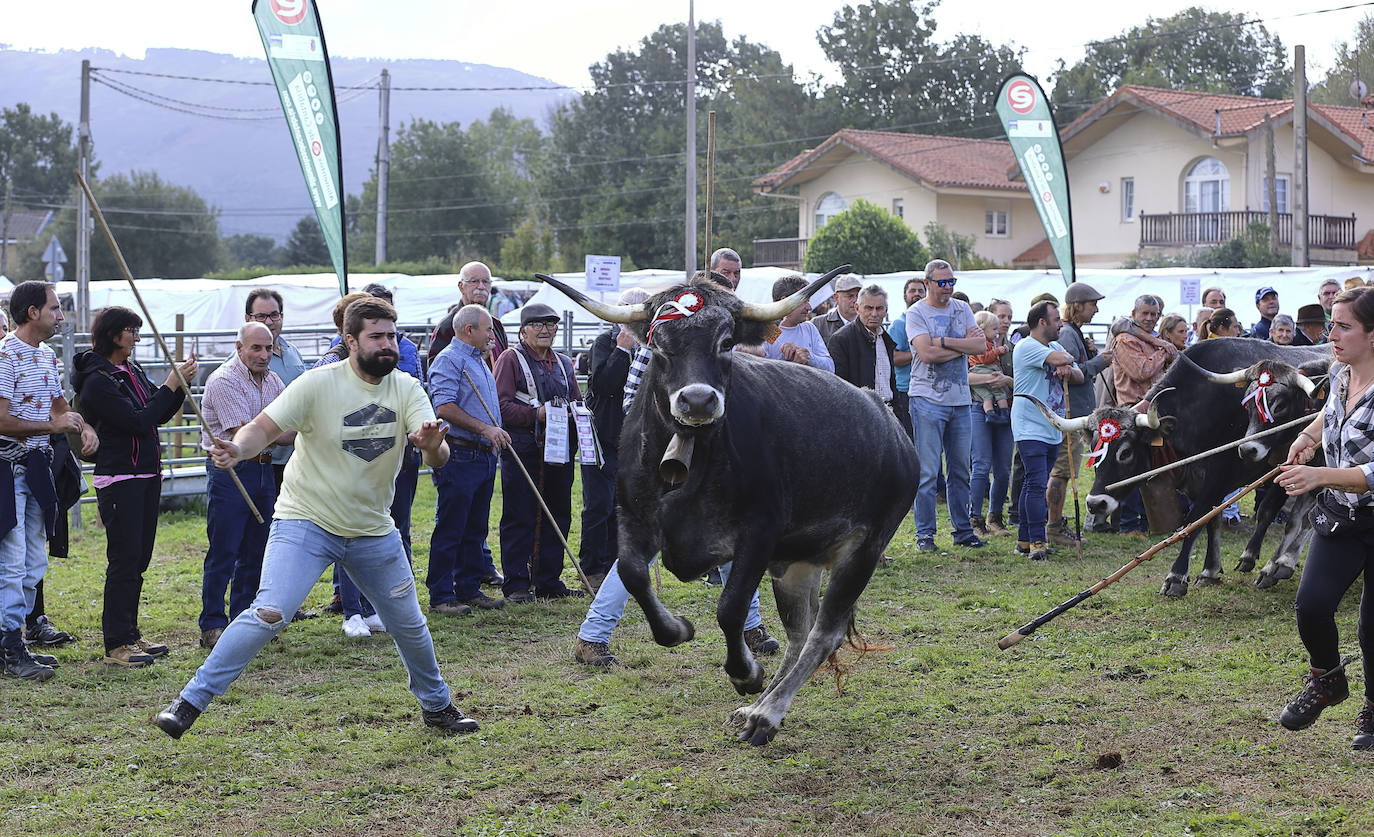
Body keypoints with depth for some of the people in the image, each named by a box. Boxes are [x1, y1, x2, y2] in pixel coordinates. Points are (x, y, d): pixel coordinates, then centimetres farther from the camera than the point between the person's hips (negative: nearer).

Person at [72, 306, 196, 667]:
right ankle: (116, 645, -2)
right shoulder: (98, 380, -14)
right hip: (119, 479, -8)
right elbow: (138, 421, -20)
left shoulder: (132, 372, 12)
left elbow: (161, 414, 15)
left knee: (138, 559, 12)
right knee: (124, 560, -7)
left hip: (147, 476, 8)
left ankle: (130, 634, 20)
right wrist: (170, 385, -16)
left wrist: (181, 383, 0)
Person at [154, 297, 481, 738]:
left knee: (409, 624, 14)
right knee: (268, 614, -21)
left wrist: (432, 445, -40)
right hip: (306, 521, -4)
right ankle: (191, 702, -12)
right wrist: (237, 448, -39)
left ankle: (437, 705, 39)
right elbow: (264, 427, -16)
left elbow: (437, 459, -15)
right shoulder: (319, 383, -14)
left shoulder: (406, 389, -5)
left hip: (373, 530, 4)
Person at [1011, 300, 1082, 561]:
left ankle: (1025, 539, 15)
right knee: (1036, 483, -14)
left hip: (1052, 429, 8)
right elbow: (1060, 358, -25)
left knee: (1035, 484, 11)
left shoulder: (1055, 346, 17)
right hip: (1030, 429, -8)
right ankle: (1037, 541, -16)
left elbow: (1080, 376, 13)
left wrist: (1068, 370, -10)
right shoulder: (1027, 347, -11)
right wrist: (1067, 358, -1)